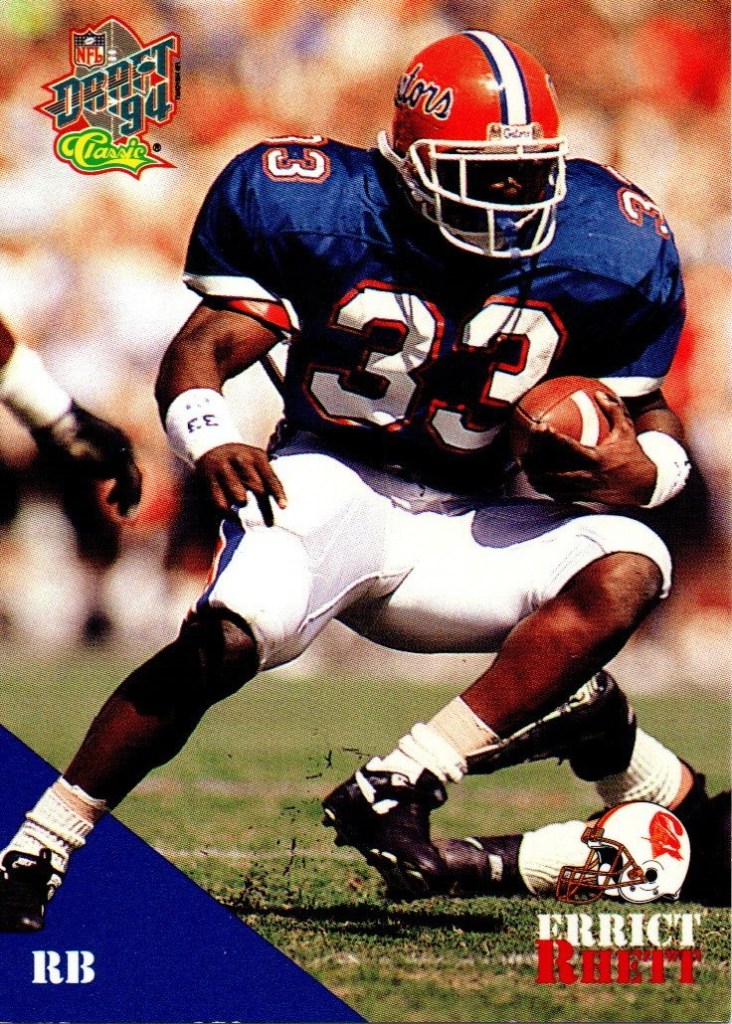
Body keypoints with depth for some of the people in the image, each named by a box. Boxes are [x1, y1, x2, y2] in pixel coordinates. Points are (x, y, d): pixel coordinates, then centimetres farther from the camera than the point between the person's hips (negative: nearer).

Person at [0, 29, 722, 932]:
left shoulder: (600, 257, -5)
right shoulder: (323, 214, -12)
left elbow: (647, 417, 7)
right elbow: (198, 355, -13)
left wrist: (639, 473, -18)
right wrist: (211, 440, -36)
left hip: (461, 526, 4)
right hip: (332, 484, -3)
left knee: (628, 570, -24)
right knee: (223, 643, -32)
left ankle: (403, 782, -29)